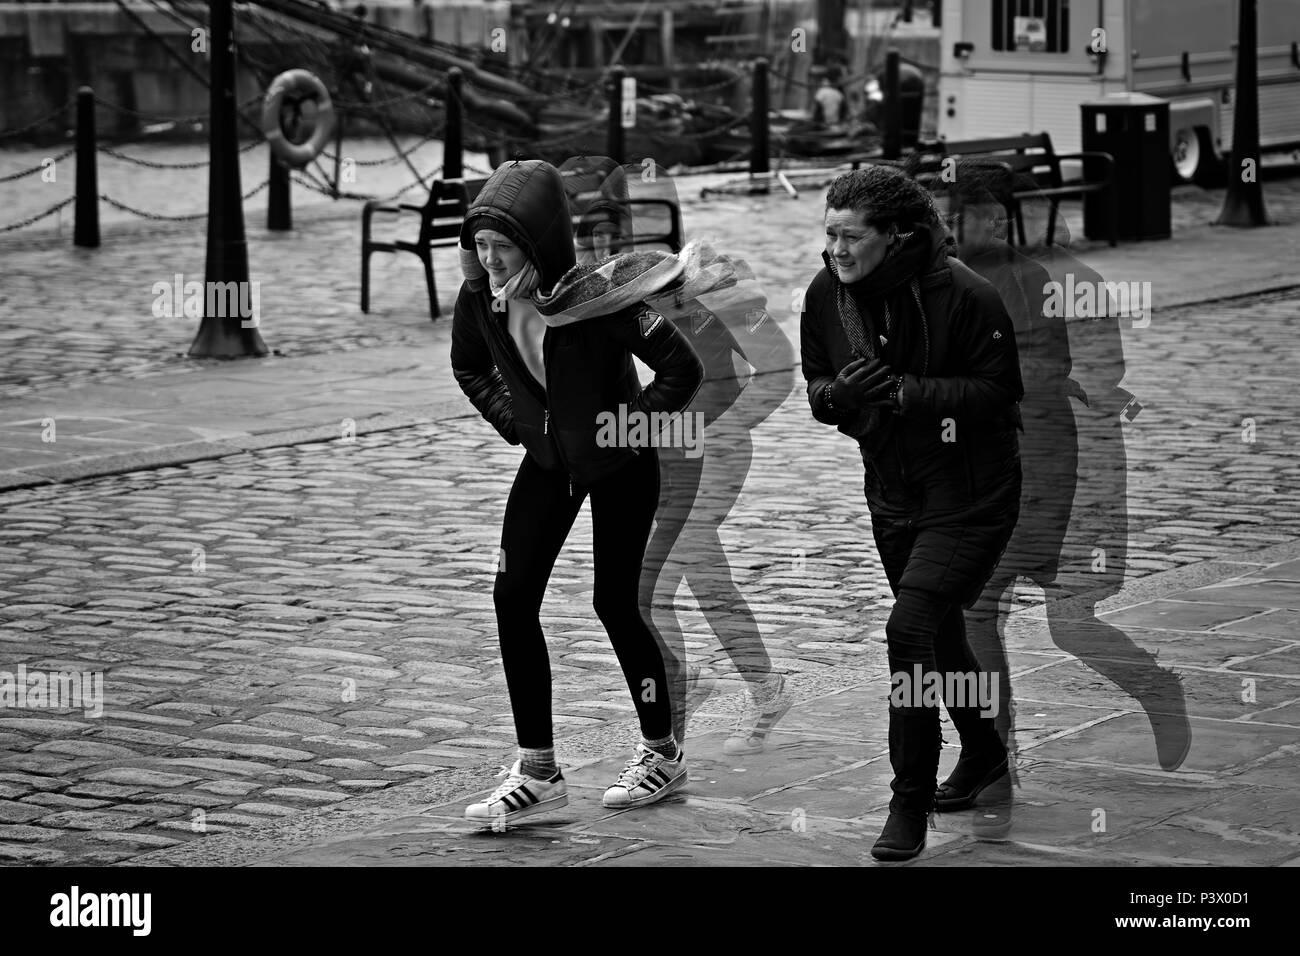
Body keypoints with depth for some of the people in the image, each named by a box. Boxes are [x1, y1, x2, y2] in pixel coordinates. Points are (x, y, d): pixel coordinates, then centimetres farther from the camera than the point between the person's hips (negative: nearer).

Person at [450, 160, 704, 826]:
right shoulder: (481, 298, -13)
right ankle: (537, 772, 3)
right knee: (512, 596, -4)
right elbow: (468, 365, 11)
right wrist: (510, 420, 3)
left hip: (619, 467, -5)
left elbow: (681, 366, -25)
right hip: (547, 464, 5)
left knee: (615, 603, 1)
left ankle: (662, 753, 24)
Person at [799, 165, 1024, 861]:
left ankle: (910, 805, -8)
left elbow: (997, 391, -18)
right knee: (937, 634, 20)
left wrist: (903, 392, -29)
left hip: (969, 496, -6)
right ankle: (983, 751, 46)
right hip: (891, 494, 6)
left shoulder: (964, 296, -21)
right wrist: (838, 393, -20)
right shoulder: (825, 295, -5)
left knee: (911, 629, -18)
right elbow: (816, 386, 5)